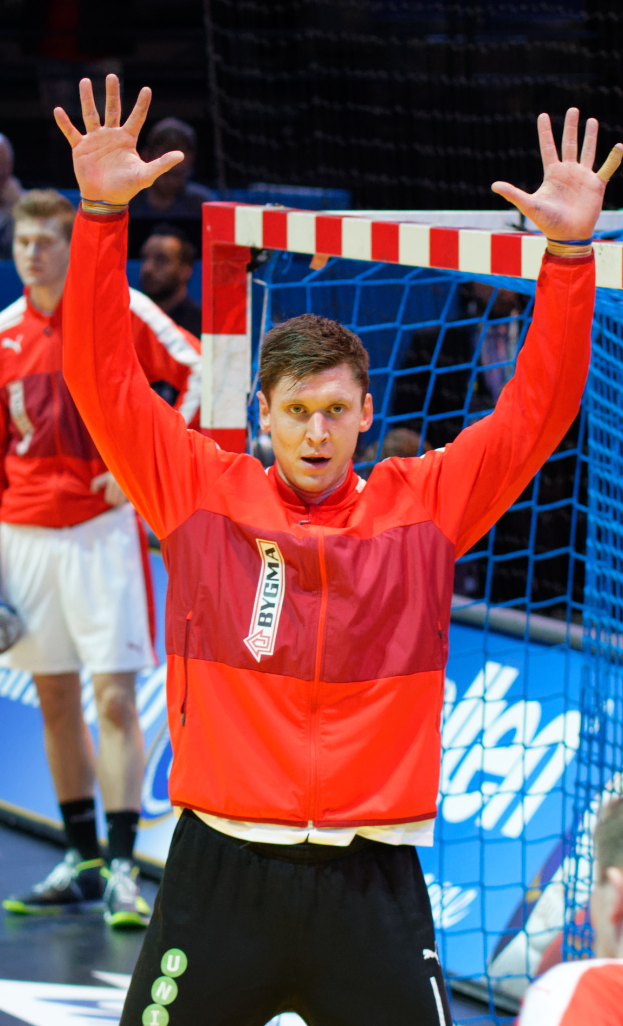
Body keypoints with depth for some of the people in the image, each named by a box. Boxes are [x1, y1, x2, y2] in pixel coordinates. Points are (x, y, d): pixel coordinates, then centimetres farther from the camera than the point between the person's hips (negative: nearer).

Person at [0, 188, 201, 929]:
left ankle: (122, 868, -10)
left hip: (100, 527, -5)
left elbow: (200, 376, -6)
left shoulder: (122, 310, -5)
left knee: (113, 698, -10)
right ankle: (82, 861, 16)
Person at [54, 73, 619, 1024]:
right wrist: (102, 213, -9)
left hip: (370, 880, 0)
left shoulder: (422, 506, 5)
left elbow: (535, 411, 3)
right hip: (225, 866, 0)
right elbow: (104, 378, 0)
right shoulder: (201, 495, 3)